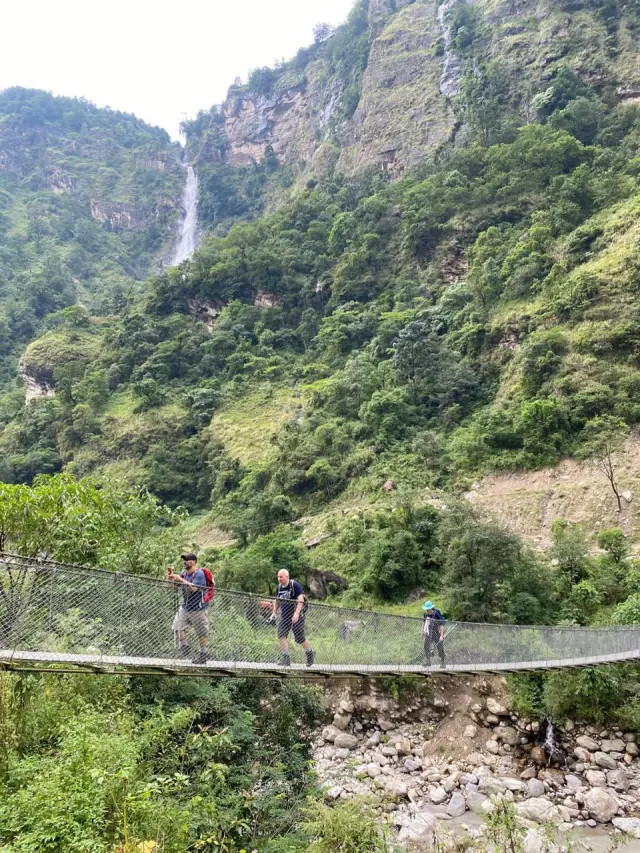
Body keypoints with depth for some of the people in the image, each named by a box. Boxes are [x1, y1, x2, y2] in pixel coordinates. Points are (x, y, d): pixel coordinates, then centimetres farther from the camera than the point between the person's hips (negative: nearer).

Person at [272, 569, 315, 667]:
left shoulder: (294, 585, -13)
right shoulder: (279, 587, 5)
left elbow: (301, 600, -19)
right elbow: (277, 601, 20)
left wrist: (296, 613, -27)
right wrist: (274, 613, 10)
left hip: (296, 616, -5)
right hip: (284, 616, 6)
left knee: (299, 638, 3)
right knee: (281, 635, -11)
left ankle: (310, 652, 28)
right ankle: (285, 659, -6)